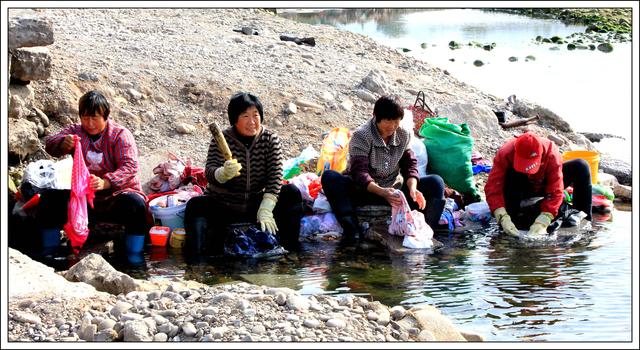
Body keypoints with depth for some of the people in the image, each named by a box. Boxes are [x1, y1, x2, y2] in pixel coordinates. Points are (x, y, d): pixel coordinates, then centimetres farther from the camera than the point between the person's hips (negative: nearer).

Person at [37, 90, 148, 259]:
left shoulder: (120, 134, -6)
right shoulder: (75, 132, 5)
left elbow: (130, 166, -21)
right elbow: (50, 145, -13)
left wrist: (105, 182, -40)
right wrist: (63, 143, -40)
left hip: (117, 193, -4)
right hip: (84, 197, 4)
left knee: (134, 203, -35)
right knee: (49, 197, -13)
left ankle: (134, 257, -27)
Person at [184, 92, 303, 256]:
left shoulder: (270, 139, -4)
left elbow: (275, 176, -13)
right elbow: (210, 172, -21)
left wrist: (265, 210, -26)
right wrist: (223, 174, -46)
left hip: (255, 204, 2)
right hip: (222, 204, -2)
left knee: (292, 193, -16)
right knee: (195, 205, -30)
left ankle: (291, 249, -14)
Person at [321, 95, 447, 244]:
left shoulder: (404, 135, 1)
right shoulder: (361, 136, -16)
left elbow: (409, 164, 1)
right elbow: (359, 172, -25)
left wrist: (412, 188, -22)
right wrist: (382, 192, -43)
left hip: (393, 189, 4)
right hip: (363, 191, -4)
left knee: (435, 182, -13)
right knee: (329, 177, -33)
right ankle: (351, 230, -46)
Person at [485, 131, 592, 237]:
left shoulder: (551, 153, -34)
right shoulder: (505, 153, -34)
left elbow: (555, 191, -34)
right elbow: (492, 187, -37)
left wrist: (542, 222, -45)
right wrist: (503, 218, -49)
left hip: (545, 186, 1)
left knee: (581, 166, -20)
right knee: (511, 174, -36)